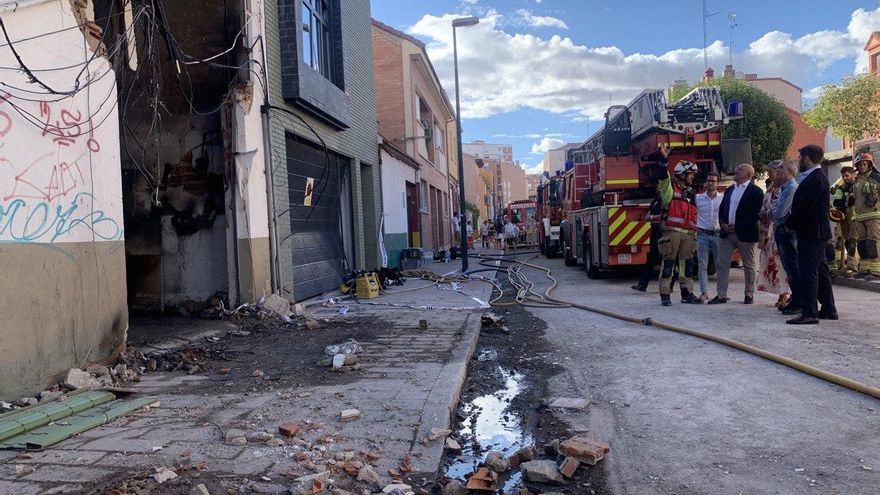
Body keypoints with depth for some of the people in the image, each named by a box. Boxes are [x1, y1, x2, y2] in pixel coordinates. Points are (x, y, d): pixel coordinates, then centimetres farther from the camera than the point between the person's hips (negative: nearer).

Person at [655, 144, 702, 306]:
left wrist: (695, 234, 23)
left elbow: (693, 214, 26)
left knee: (688, 264, 7)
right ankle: (665, 295, -2)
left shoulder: (690, 192, 23)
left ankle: (687, 294, 15)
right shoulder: (670, 187, 3)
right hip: (672, 231, -7)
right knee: (668, 263, -5)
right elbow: (664, 177, -18)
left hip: (688, 233, 7)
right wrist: (664, 159, -31)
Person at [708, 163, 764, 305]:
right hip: (726, 233, 6)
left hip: (745, 234, -6)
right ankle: (721, 295, 5)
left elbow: (755, 213, -14)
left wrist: (737, 227, -17)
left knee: (749, 266, 7)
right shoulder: (729, 190, 15)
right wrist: (723, 223, -3)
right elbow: (722, 209, 16)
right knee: (722, 264, 1)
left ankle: (749, 295, 18)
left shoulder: (755, 191, -6)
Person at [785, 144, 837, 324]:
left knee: (808, 272, -9)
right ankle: (828, 310, 24)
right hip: (816, 232, 11)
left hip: (810, 233, -11)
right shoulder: (817, 177, 16)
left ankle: (809, 313, -8)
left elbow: (805, 207, -23)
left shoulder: (815, 179, -16)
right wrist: (793, 222, 10)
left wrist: (790, 223, -10)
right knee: (820, 271, 15)